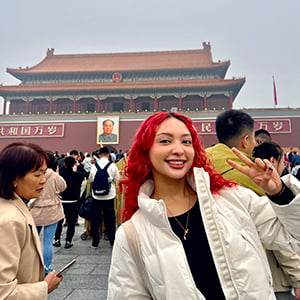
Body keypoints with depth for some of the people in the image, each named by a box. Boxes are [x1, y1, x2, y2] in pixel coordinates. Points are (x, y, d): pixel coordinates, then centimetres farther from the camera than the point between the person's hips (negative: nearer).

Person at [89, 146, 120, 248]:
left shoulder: (94, 165, -6)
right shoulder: (112, 165, -10)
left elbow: (90, 179, 6)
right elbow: (117, 179, 0)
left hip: (96, 196, 1)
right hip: (109, 196, -1)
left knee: (95, 220, 11)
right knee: (110, 219, 11)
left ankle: (95, 242, 18)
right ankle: (112, 241, 20)